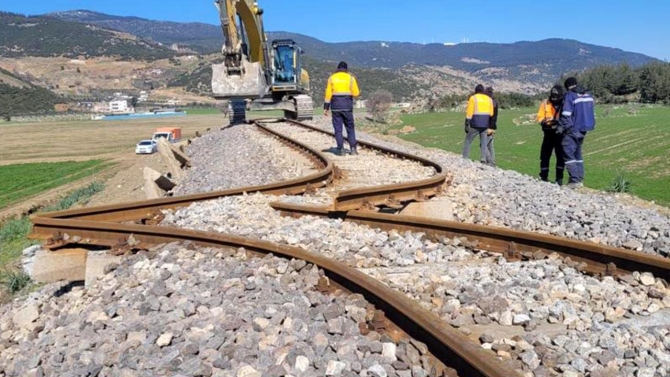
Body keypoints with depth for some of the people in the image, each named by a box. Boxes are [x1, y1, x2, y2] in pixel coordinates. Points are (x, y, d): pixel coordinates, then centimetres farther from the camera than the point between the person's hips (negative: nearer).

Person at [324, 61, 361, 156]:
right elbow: (356, 93, -3)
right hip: (347, 106, 0)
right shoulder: (351, 78, 2)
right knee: (350, 128, 9)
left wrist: (326, 108, 3)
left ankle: (341, 149, 2)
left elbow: (328, 94, 0)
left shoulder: (332, 78, 4)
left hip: (336, 106, 0)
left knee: (338, 128, 4)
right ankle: (353, 148, 3)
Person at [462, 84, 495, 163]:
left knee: (467, 142, 7)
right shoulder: (489, 99, 12)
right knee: (484, 144, 8)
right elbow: (491, 114, 11)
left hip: (474, 125, -4)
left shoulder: (473, 98, -1)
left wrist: (467, 124, -7)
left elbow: (469, 112, -8)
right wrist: (490, 126, 17)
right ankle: (483, 158, -10)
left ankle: (465, 159, -1)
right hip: (485, 125, 4)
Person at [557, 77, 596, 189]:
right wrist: (591, 125, 25)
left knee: (568, 154, -7)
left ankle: (575, 180, -13)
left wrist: (560, 127, -10)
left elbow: (566, 115, -17)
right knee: (577, 154, 17)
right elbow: (592, 113, 18)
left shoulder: (569, 96, -12)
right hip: (583, 130, 9)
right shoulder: (588, 95, 14)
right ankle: (580, 179, 18)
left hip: (572, 130, -9)